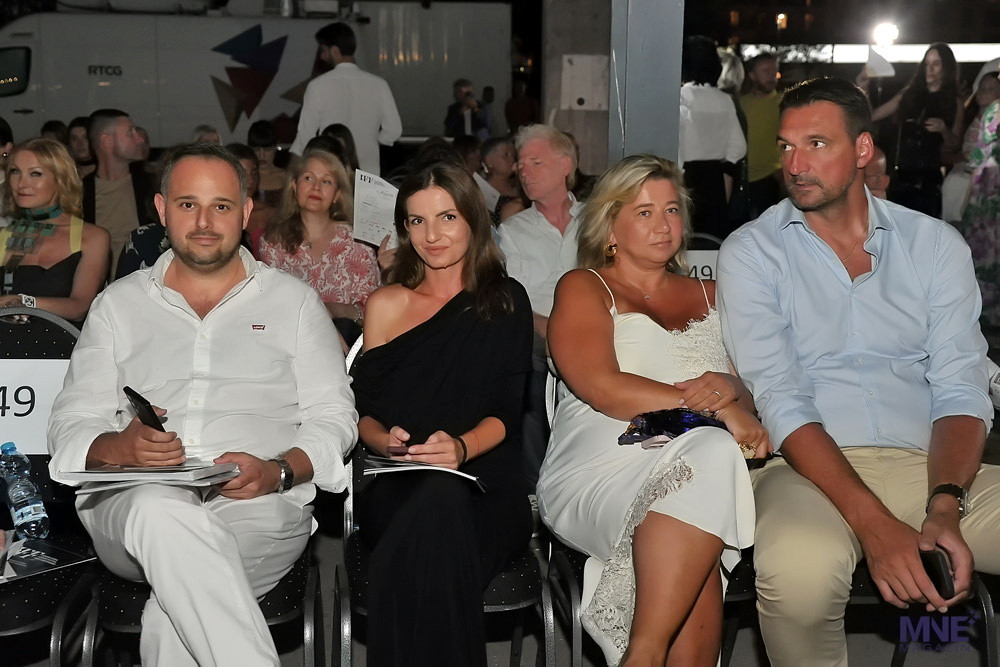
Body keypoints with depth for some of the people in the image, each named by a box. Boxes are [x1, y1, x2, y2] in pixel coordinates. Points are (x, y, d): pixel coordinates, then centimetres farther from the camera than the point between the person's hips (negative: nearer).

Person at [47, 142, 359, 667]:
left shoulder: (293, 301, 16)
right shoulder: (119, 304, 19)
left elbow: (333, 417, 10)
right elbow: (70, 426, 12)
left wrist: (279, 471, -12)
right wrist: (118, 448, -12)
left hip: (261, 509, -1)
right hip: (129, 506, 1)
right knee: (162, 510, -37)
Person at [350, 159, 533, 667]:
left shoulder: (506, 302, 14)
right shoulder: (385, 305, 19)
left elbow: (506, 414, 5)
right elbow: (362, 410, 14)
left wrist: (462, 446, -17)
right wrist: (386, 441, -10)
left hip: (482, 478, -1)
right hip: (396, 487, 1)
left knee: (440, 504, -38)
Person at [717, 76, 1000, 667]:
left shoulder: (935, 244, 13)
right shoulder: (751, 253, 4)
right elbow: (780, 401, -7)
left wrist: (944, 507, -15)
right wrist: (874, 523, -20)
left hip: (933, 465, 3)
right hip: (813, 469, -2)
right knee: (799, 571, -35)